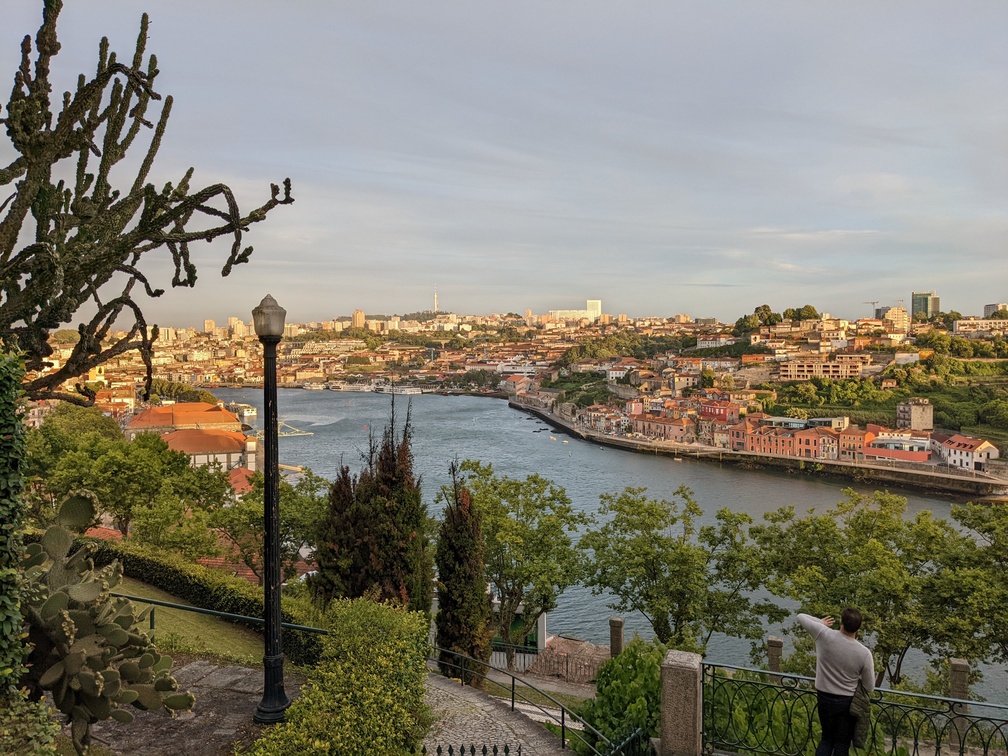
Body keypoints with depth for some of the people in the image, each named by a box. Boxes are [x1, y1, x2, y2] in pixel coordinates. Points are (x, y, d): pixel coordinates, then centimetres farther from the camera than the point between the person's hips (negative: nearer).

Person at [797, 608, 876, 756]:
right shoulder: (864, 653, -18)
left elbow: (801, 617, -4)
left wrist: (821, 623, 11)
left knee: (827, 738, 20)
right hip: (847, 702, -2)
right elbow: (870, 688, -7)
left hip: (824, 698, 2)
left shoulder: (824, 635, -18)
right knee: (842, 743, 12)